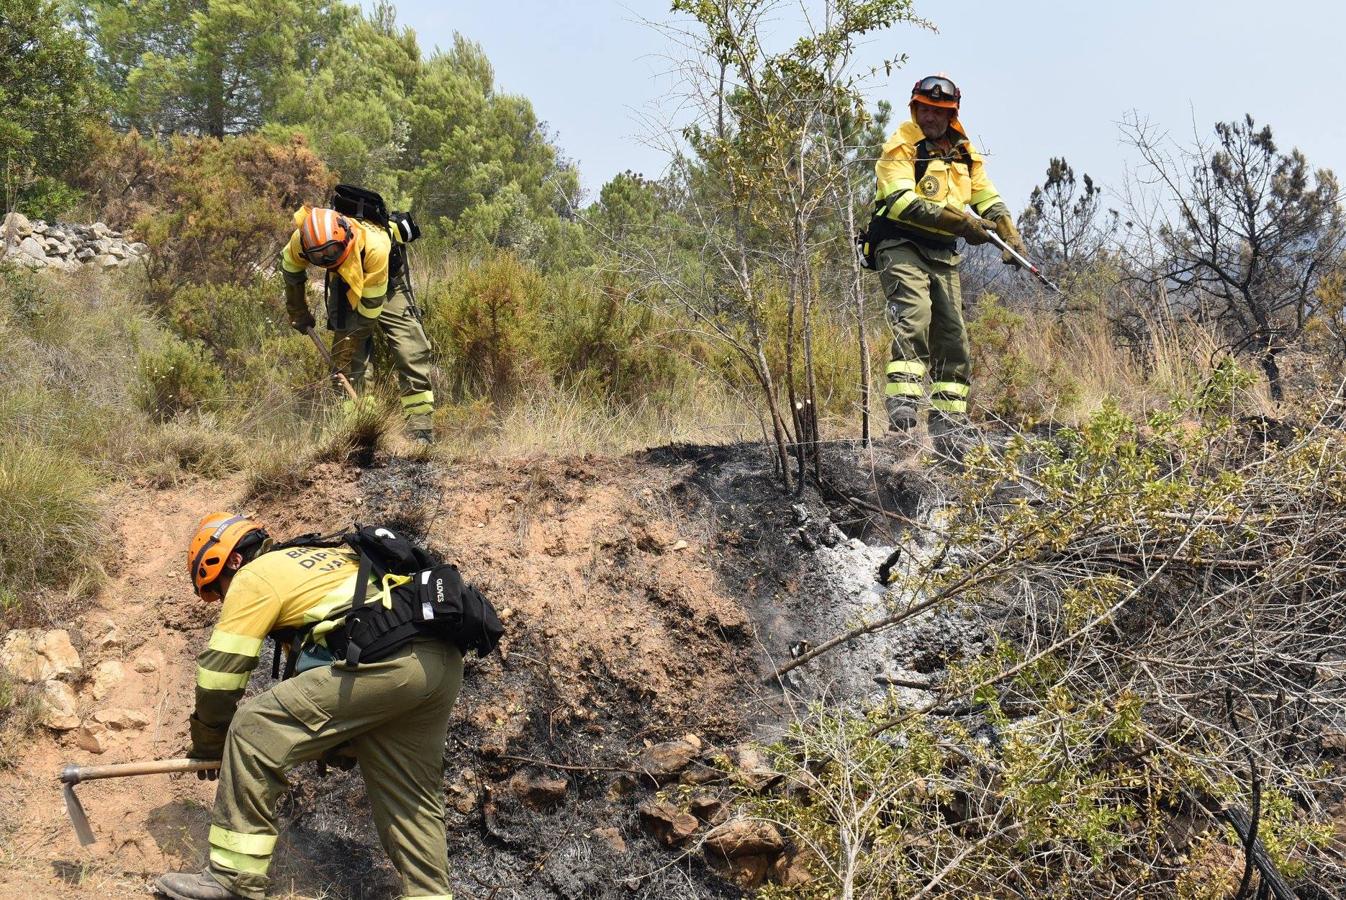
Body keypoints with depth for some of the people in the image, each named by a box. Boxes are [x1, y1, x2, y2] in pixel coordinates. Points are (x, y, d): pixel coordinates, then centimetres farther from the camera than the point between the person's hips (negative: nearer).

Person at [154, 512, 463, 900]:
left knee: (254, 730, -4)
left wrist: (208, 747, 21)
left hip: (386, 661, -9)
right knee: (407, 795, 19)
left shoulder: (252, 578, 8)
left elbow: (219, 675, 7)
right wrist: (336, 736, 44)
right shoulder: (319, 556, 34)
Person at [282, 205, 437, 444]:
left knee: (411, 352, -15)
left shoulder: (374, 246, -42)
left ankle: (421, 426, -15)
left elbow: (371, 304, -32)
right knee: (344, 357, -10)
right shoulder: (301, 240, -28)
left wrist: (354, 340, -25)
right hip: (345, 287, 3)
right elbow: (290, 268, -3)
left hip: (385, 287, -3)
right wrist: (298, 312, 6)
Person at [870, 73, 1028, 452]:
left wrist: (1009, 235, 0)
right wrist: (959, 221, -26)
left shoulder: (964, 153, 17)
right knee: (914, 315, -29)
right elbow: (901, 201, -19)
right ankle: (902, 405, -35)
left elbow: (986, 197, 20)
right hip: (901, 246, -7)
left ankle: (948, 425, 11)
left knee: (953, 338, 4)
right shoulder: (901, 147, -5)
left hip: (944, 254, 7)